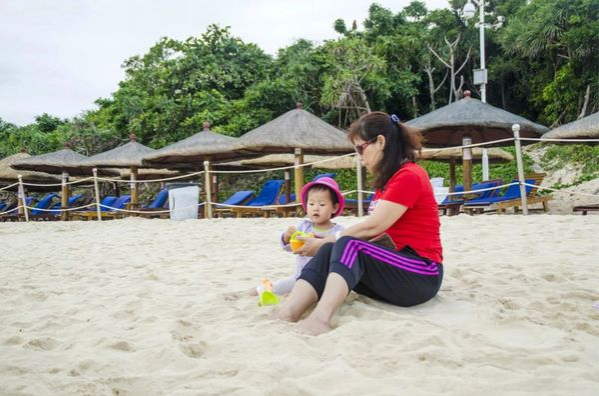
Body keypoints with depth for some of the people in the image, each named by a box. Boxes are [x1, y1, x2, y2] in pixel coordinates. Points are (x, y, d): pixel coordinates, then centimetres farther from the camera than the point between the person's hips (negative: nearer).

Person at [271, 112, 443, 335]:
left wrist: (323, 242, -8)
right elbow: (370, 233, 8)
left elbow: (372, 227, -17)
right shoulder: (387, 180, 17)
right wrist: (326, 244, -5)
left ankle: (321, 319, -49)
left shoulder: (409, 176, -12)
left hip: (422, 275, -8)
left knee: (348, 246, -29)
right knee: (329, 252, -17)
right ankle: (286, 314, -37)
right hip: (391, 264, 8)